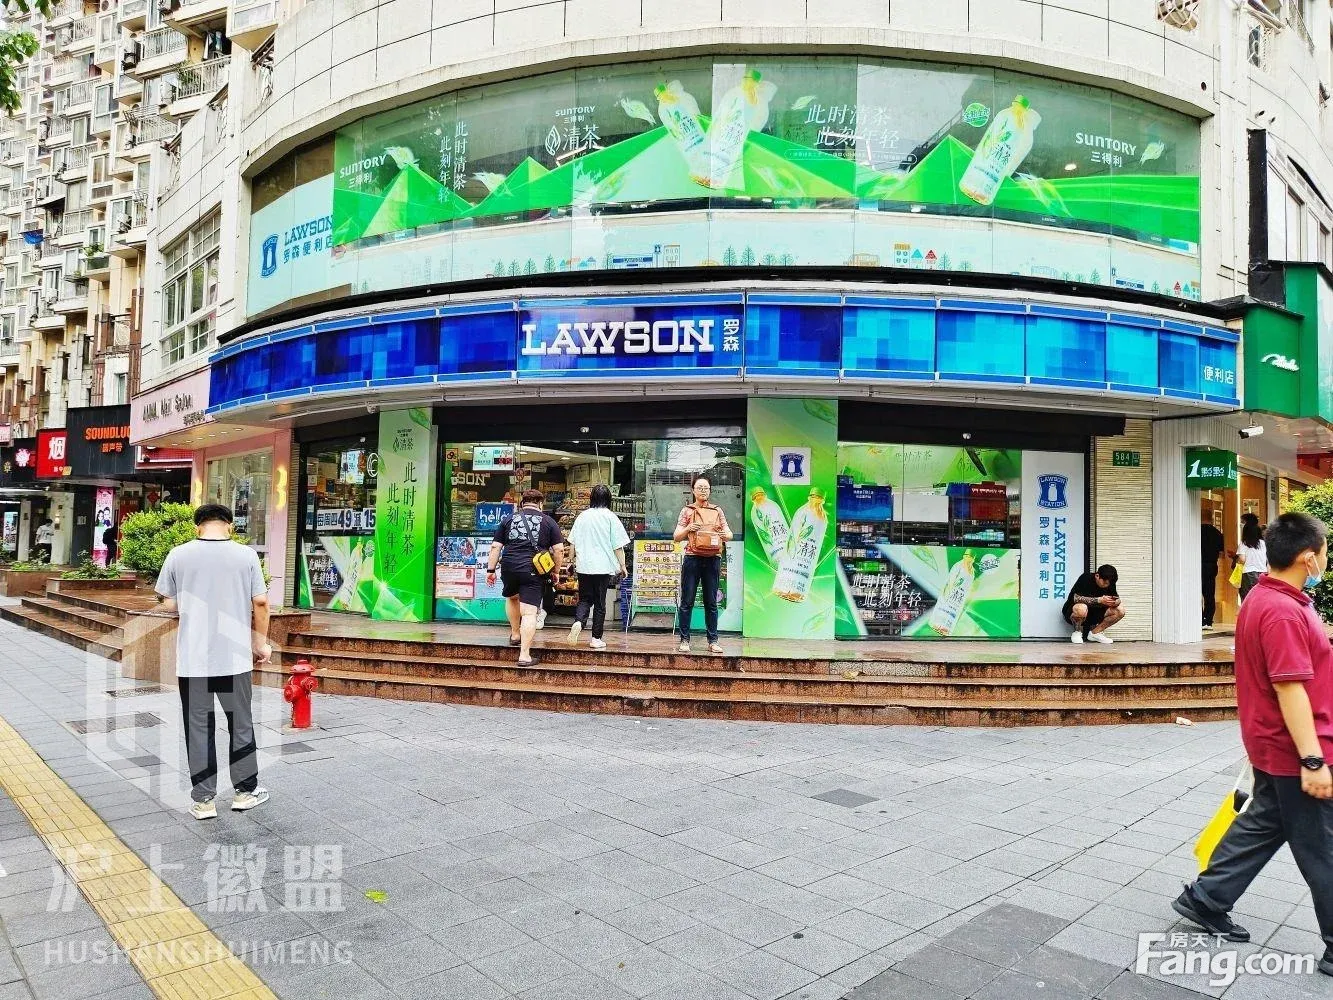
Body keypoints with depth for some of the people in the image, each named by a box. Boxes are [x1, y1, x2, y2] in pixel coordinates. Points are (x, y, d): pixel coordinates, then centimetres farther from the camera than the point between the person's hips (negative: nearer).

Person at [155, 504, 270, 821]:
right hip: (235, 656, 0)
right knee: (241, 723, 13)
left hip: (192, 658, 0)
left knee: (198, 727, 9)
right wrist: (261, 642, 8)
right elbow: (260, 602, -3)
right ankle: (246, 791, 23)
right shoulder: (246, 555, -3)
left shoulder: (178, 555, -2)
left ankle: (203, 800, 14)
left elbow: (169, 604, 5)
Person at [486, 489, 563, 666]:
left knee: (512, 598, 31)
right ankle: (524, 655, -8)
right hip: (534, 571, -3)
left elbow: (495, 547, 8)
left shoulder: (509, 519, 13)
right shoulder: (548, 521, 6)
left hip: (509, 567, 3)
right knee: (529, 612, -4)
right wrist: (556, 570, 11)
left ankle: (515, 635, 42)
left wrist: (491, 569, 12)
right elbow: (558, 550, 0)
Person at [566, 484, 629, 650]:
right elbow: (618, 545, -5)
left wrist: (572, 559, 24)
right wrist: (622, 565, 3)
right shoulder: (610, 517, -4)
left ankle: (578, 622, -17)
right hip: (603, 566, -2)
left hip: (584, 566, 2)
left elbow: (572, 542, 11)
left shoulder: (582, 516, 5)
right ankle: (596, 638, 10)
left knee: (585, 599, 12)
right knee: (600, 602, 7)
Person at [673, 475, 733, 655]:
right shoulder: (687, 511, 7)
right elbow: (676, 536, 4)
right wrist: (688, 529, -15)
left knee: (711, 602, 5)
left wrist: (725, 535, -13)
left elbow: (729, 535, 10)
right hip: (692, 559, -1)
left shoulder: (717, 511, 11)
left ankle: (713, 640, 10)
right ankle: (684, 640, 5)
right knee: (687, 601, -1)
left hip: (713, 559, 1)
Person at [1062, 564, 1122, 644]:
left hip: (1093, 614, 6)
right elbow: (1076, 598, -31)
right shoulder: (1086, 579, -22)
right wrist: (1099, 600, -35)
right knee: (1081, 609, -42)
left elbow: (1118, 599, 1)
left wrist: (1114, 602, -24)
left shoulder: (1109, 584, -3)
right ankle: (1077, 632, -10)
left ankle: (1095, 632, 3)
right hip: (1072, 612, -6)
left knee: (1120, 611, -11)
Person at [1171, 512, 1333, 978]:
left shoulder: (1266, 599, 9)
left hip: (1274, 747, 10)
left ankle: (1205, 899, 26)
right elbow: (1290, 689, -27)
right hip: (1293, 750, -10)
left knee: (1261, 825, 19)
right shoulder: (1284, 611, -24)